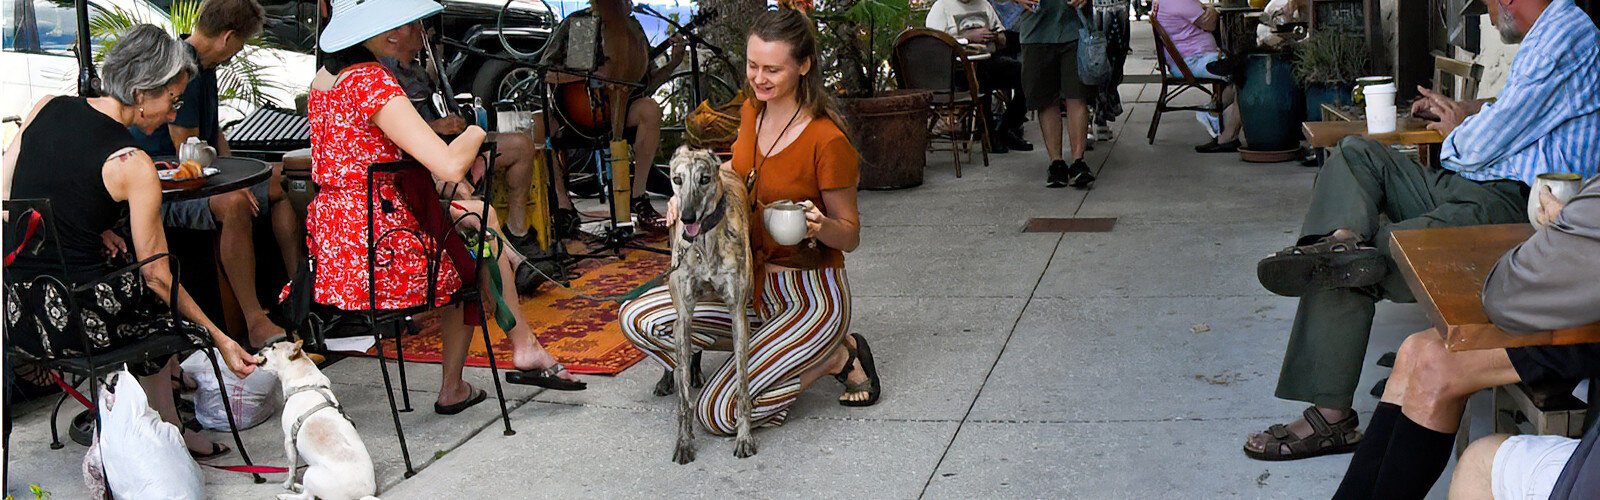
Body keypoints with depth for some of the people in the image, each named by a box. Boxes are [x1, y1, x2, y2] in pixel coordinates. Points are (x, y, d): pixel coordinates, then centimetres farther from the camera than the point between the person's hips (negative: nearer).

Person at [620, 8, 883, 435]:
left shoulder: (826, 140, -20)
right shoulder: (752, 112, 1)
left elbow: (850, 236, -10)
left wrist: (821, 226, -32)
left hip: (809, 295, -7)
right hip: (751, 280, 8)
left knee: (718, 414, -18)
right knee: (638, 319, -7)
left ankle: (839, 355, 2)